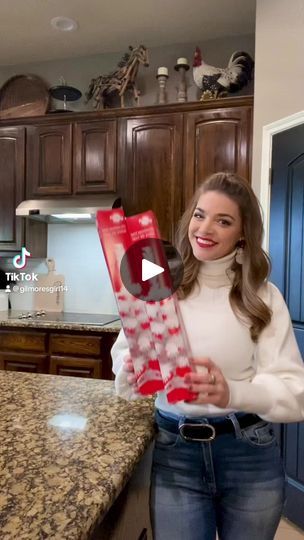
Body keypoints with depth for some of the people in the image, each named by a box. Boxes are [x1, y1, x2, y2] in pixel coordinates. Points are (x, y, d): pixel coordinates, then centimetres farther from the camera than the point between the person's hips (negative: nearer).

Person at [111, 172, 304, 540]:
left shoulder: (263, 297, -7)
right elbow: (122, 357, -3)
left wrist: (232, 392, -32)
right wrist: (132, 372, -26)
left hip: (250, 455, 1)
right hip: (174, 453, 0)